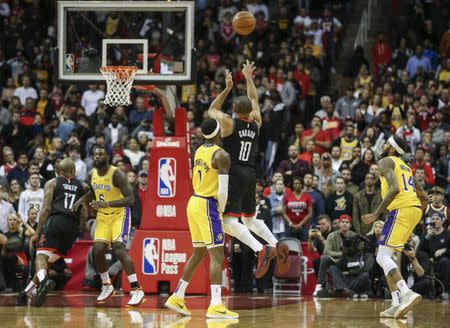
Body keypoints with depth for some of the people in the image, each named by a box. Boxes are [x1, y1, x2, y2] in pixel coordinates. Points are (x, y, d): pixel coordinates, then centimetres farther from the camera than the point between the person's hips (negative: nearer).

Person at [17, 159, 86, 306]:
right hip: (73, 226, 4)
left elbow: (46, 208, 1)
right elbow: (84, 215, 15)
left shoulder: (52, 183, 13)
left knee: (41, 255, -13)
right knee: (49, 260, 14)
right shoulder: (82, 186, 22)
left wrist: (37, 233, 1)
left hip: (55, 220, -4)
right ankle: (25, 293, 12)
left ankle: (44, 280, -46)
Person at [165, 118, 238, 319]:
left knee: (199, 253, 19)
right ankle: (215, 306, -16)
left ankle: (177, 298, 22)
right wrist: (221, 211, -2)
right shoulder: (221, 155, -15)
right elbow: (223, 191, -20)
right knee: (217, 255, -9)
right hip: (208, 206, -8)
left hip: (194, 202, 8)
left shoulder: (199, 151, 10)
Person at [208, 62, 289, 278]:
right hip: (250, 175, 6)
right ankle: (277, 245, 4)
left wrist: (227, 88, 15)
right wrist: (248, 79, 35)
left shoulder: (229, 123, -7)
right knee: (249, 219, 23)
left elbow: (212, 110, 13)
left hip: (233, 174, -6)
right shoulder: (256, 124, 7)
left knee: (229, 221, -13)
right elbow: (254, 102, 26)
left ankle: (261, 250, -31)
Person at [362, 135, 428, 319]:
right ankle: (397, 305, 4)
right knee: (386, 257, 15)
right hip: (415, 209, 9)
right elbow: (424, 198, 30)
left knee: (383, 257, -12)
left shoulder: (386, 162, 2)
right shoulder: (405, 167, 29)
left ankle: (407, 293, -33)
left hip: (401, 209, -9)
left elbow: (394, 189, -16)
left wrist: (376, 214, -14)